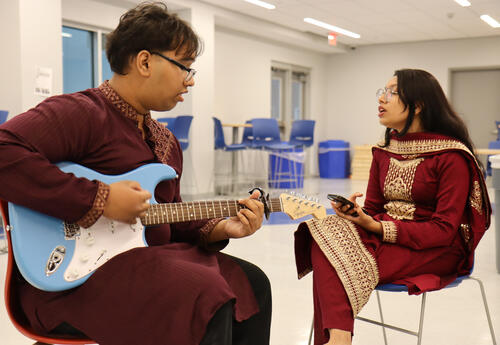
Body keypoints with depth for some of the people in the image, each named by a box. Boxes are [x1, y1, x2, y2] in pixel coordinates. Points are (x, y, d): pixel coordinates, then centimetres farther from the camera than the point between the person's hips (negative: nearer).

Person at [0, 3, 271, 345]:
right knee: (208, 299, -26)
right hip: (75, 275, -9)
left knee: (250, 284, 1)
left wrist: (221, 228, 1)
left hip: (149, 259, 9)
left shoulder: (166, 141, 16)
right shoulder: (78, 113, -13)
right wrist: (100, 200, -27)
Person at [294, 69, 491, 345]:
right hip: (382, 233, 6)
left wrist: (378, 228, -23)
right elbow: (373, 209, 12)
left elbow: (444, 229, -14)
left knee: (345, 260, -30)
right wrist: (353, 212, -13)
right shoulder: (385, 150, 11)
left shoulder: (452, 156, -10)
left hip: (437, 249, -6)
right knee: (324, 238, -25)